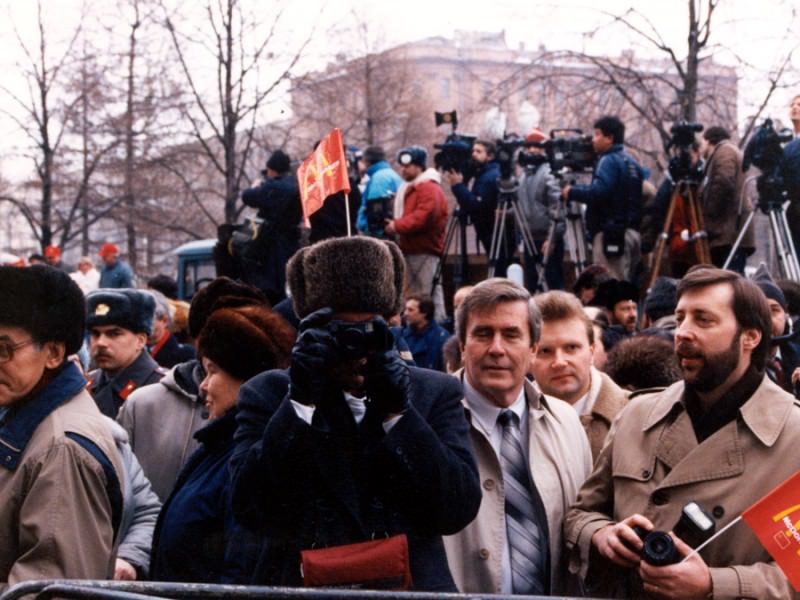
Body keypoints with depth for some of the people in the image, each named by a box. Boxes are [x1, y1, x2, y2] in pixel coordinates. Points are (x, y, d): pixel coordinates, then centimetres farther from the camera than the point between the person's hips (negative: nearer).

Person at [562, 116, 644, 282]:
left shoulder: (608, 161, -8)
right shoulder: (631, 163, 19)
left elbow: (598, 192, -22)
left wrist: (572, 192, -9)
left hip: (609, 234, -9)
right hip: (632, 231, 9)